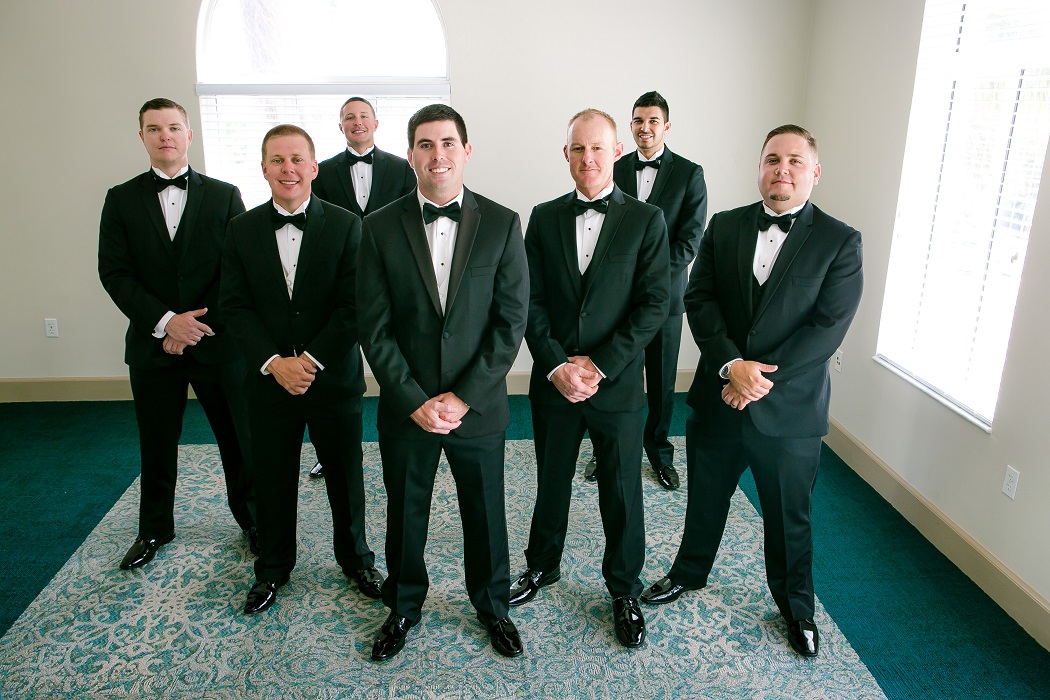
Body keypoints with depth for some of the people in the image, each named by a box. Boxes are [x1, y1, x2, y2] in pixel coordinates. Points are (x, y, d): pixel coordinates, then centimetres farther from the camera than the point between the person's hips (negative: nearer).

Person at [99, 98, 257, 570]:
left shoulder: (224, 195, 2)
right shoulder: (122, 199, 6)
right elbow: (114, 273, -2)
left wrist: (201, 323, -11)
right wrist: (166, 320, -15)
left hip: (216, 340, -1)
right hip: (152, 344, 1)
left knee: (239, 438, 7)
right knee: (156, 444, 14)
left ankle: (251, 519, 27)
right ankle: (154, 529, 34)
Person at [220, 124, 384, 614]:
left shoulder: (345, 226, -6)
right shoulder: (242, 229, 1)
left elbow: (352, 307, -11)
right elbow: (235, 306, -3)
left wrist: (311, 361, -17)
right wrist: (274, 363, -15)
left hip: (335, 380, -1)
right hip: (269, 381, 2)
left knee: (346, 477, 13)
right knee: (273, 481, 15)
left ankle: (355, 558, 35)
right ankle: (273, 568, 36)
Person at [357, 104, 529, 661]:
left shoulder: (502, 224, -5)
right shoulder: (380, 227, -4)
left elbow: (511, 321, -7)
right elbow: (375, 328, -6)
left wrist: (463, 396, -13)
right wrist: (415, 401, -13)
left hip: (479, 406, 0)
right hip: (406, 407, 1)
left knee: (485, 513, 15)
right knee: (405, 515, 17)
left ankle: (491, 605, 41)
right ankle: (403, 607, 42)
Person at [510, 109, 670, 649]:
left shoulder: (646, 221, -4)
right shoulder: (544, 218, 3)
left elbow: (653, 305, -9)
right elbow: (531, 300, -1)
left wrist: (599, 366, -16)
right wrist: (557, 365, -12)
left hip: (617, 385, -2)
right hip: (553, 381, 2)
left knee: (621, 492, 11)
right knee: (551, 482, 18)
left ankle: (624, 589, 32)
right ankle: (542, 566, 41)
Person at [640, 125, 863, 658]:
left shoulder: (840, 242, -7)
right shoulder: (725, 226, 1)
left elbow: (828, 327, -14)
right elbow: (699, 299, -6)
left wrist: (761, 380, -20)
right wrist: (732, 364, -21)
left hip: (790, 409, -2)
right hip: (717, 398, 2)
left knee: (789, 516, 15)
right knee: (705, 498, 21)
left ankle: (796, 605, 39)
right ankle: (689, 573, 45)